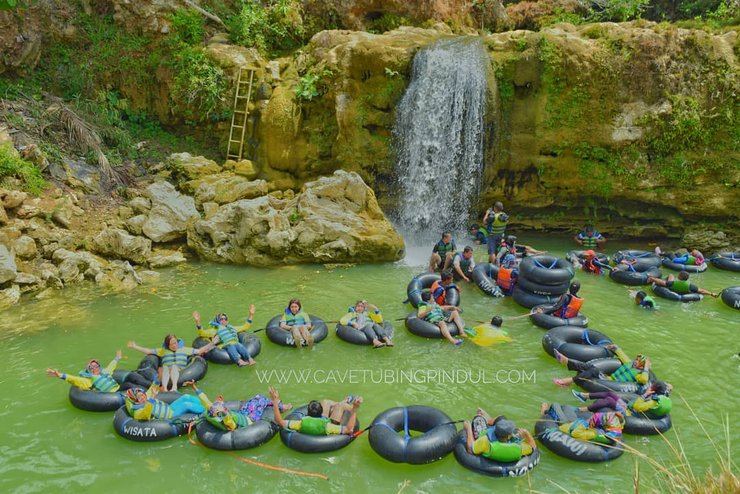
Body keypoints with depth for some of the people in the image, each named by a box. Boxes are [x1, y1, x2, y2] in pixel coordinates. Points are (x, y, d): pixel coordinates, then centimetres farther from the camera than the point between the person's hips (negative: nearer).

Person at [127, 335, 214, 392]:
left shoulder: (184, 349, 26)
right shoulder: (163, 351, 28)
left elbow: (199, 351, 21)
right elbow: (148, 351, 22)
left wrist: (211, 344, 11)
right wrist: (135, 347, 14)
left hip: (180, 372, -1)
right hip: (166, 373, 1)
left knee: (174, 366, -33)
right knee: (165, 367, -32)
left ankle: (174, 386, -61)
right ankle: (164, 387, -60)